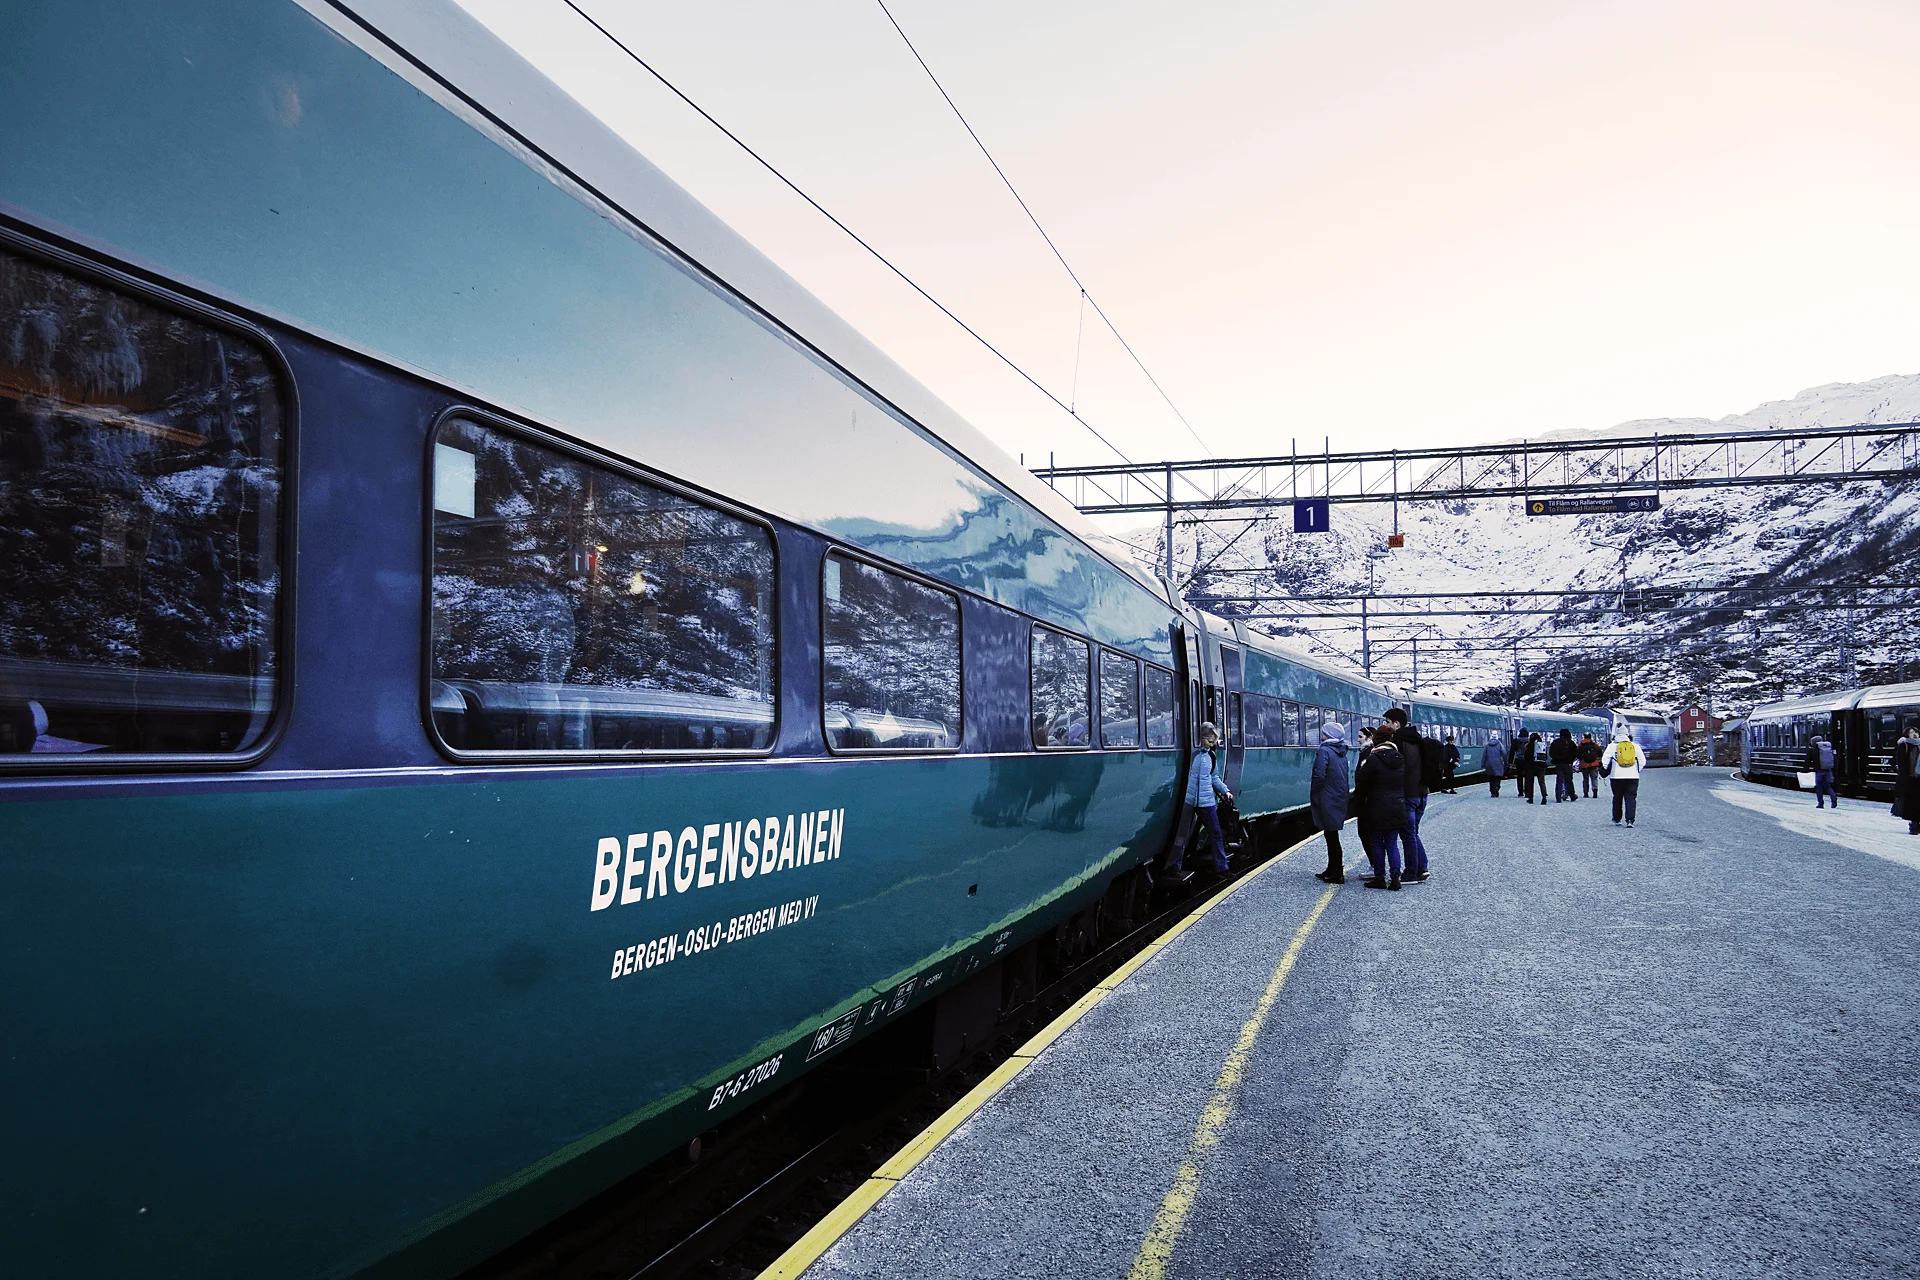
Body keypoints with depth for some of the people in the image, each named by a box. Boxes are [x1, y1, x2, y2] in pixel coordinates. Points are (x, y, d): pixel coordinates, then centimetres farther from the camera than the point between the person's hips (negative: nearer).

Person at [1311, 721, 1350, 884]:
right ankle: (1332, 870, 27)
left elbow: (1319, 776, -22)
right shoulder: (1342, 753, 12)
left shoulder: (1324, 751, -15)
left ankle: (1337, 875, 0)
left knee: (1332, 837, -4)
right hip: (1339, 800, 9)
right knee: (1332, 836, 18)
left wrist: (1313, 796, -12)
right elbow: (1344, 777, 16)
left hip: (1327, 801, -9)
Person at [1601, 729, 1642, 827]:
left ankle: (1617, 819, 20)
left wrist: (1606, 771, 13)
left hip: (1617, 776, 0)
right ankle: (1630, 820, -10)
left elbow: (1605, 760, -4)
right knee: (1631, 798, 2)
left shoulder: (1612, 746, -2)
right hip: (1633, 777, 0)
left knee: (1617, 798, 13)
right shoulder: (1635, 746, 4)